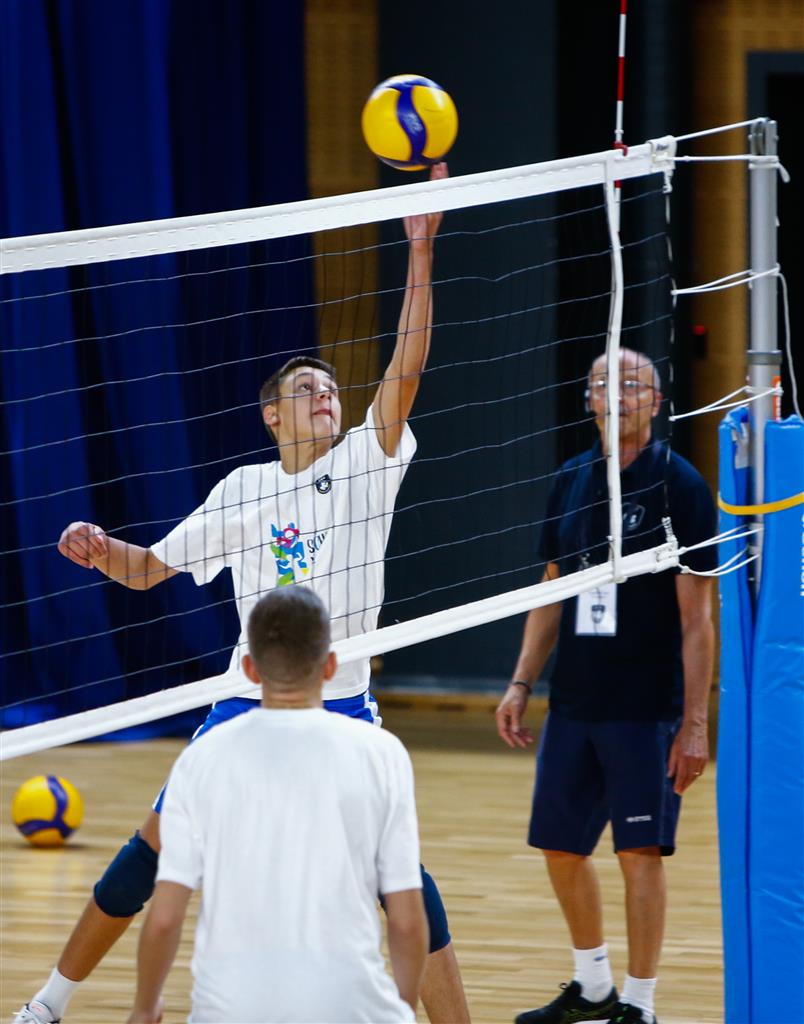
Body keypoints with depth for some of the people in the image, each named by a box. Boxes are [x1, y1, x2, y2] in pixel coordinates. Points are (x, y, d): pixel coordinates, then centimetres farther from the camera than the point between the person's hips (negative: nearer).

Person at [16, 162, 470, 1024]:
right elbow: (151, 567, 11)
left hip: (340, 711, -2)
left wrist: (420, 253, -25)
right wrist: (101, 551, -11)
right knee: (155, 847, 5)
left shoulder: (365, 463, -2)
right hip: (247, 703, 2)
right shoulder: (245, 491, 5)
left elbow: (405, 372, -16)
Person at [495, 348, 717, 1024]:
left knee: (641, 852, -6)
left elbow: (696, 616, -10)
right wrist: (522, 684, 11)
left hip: (647, 708, -6)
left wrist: (695, 722, -14)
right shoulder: (572, 483, 8)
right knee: (561, 847, 12)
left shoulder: (679, 486, -8)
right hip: (573, 706, 6)